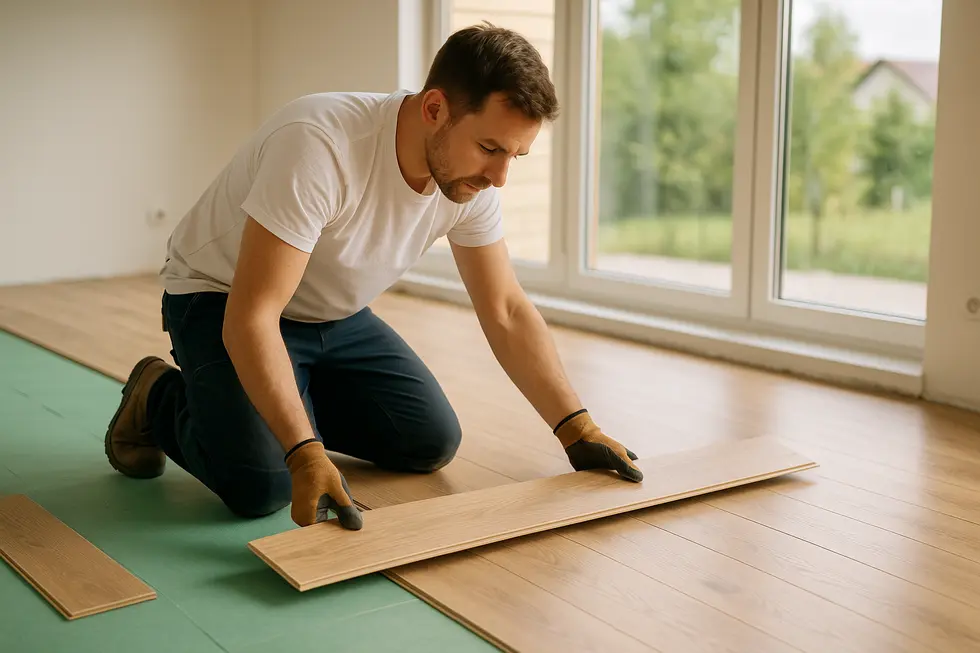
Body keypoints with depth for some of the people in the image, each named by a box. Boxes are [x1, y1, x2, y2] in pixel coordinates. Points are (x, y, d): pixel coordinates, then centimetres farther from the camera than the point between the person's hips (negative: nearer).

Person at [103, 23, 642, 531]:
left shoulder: (471, 178, -15)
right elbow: (251, 318, -38)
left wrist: (575, 427, -14)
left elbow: (507, 311, -6)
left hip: (335, 315, 7)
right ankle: (159, 401, 6)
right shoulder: (320, 144, -37)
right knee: (261, 485, -24)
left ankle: (293, 403, 17)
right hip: (222, 303, -6)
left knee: (432, 441, -4)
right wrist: (306, 456, -46)